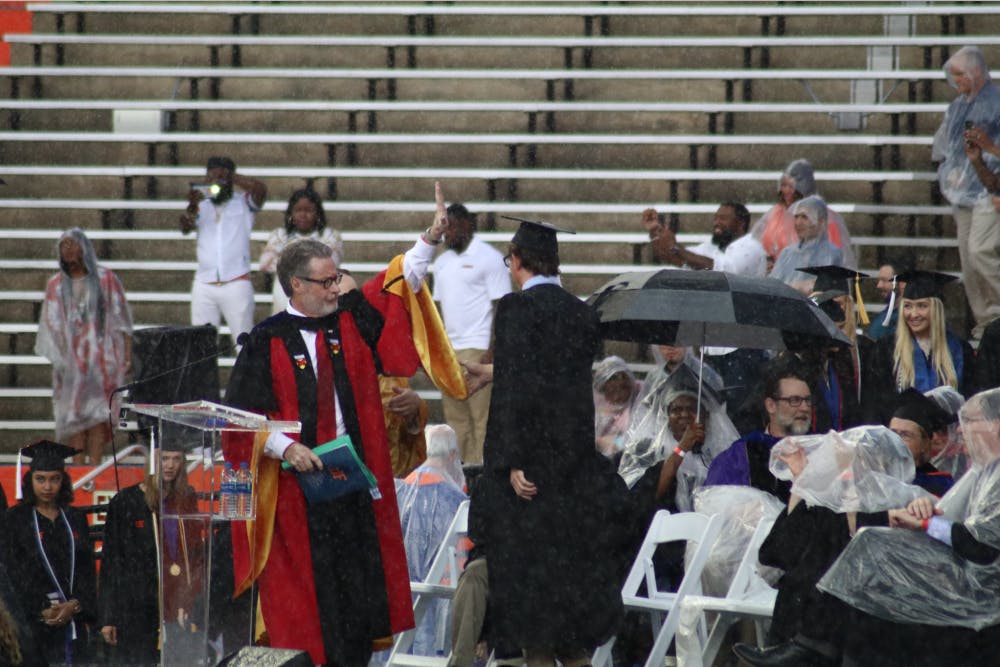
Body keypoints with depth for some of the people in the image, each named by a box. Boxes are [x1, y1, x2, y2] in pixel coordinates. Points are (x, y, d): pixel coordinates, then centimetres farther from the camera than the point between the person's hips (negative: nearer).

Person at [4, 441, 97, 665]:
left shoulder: (75, 519, 12)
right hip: (31, 621, -3)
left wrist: (74, 606, -9)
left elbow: (87, 571, 8)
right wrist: (42, 610, -14)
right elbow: (13, 573, -5)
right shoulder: (15, 519, 1)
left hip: (73, 619, 4)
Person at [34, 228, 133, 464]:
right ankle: (78, 467, -2)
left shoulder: (106, 279, 3)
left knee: (98, 413, -9)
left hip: (100, 354, -2)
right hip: (70, 355, 2)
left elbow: (121, 319, 3)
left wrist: (127, 356, -4)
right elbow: (52, 324, 9)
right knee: (74, 414, -4)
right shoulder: (56, 285, 9)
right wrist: (58, 359, -1)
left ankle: (95, 464, -10)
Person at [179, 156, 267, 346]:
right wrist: (192, 206, -23)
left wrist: (231, 176, -7)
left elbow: (260, 189, -13)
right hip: (204, 285, 3)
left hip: (236, 285, -3)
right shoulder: (202, 206, 12)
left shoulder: (243, 202, 6)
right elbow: (186, 227, -4)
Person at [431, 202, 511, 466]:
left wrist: (493, 351, -15)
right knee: (455, 417, 6)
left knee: (481, 417, -6)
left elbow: (501, 306, -8)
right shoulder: (443, 262, 17)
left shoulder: (489, 258, -4)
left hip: (477, 349, -7)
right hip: (448, 351, 7)